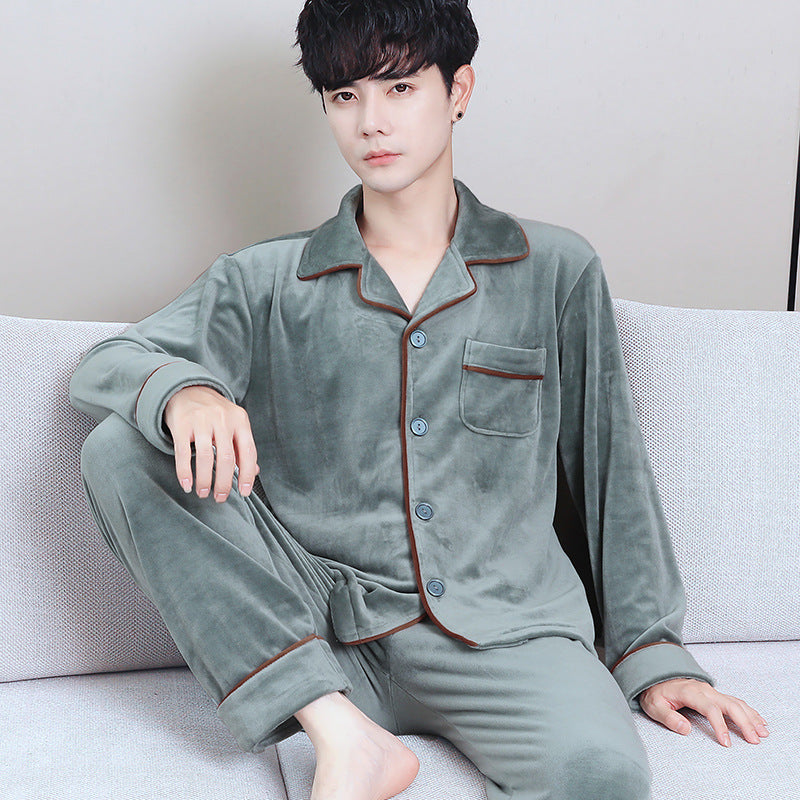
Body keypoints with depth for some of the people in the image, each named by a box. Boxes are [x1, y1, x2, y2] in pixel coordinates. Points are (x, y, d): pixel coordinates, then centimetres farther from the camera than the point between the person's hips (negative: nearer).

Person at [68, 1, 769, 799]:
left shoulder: (557, 269, 8)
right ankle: (344, 735, -20)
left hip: (500, 631, -1)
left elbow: (610, 464, 11)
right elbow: (105, 365, 2)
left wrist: (651, 652, 8)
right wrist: (183, 392, -23)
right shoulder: (267, 282, 8)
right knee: (118, 449, -16)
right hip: (320, 636, 2)